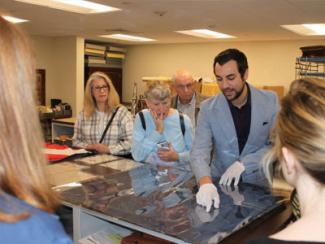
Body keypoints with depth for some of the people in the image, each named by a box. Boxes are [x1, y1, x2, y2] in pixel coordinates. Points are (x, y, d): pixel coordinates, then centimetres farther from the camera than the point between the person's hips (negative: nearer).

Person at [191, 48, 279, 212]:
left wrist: (243, 164, -18)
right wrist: (206, 183, -33)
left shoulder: (270, 101, -6)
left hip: (257, 183, -1)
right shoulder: (208, 108, -8)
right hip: (220, 182, 2)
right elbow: (199, 151, -15)